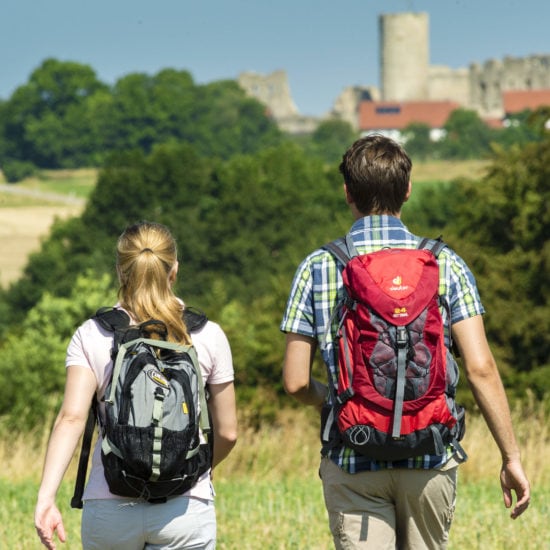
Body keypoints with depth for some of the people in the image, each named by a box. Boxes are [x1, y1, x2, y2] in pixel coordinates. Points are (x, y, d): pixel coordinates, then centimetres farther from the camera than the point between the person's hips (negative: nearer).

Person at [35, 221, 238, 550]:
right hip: (185, 508, -1)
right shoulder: (208, 336, 1)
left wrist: (46, 498, -20)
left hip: (109, 508, 2)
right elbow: (227, 432, 6)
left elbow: (72, 418, -13)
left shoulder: (91, 336, 1)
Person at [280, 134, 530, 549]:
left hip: (352, 460, -1)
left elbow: (295, 382, -3)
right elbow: (480, 369, -9)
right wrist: (511, 457, -3)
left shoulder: (318, 268, -2)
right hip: (430, 461, 1)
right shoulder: (445, 265, -1)